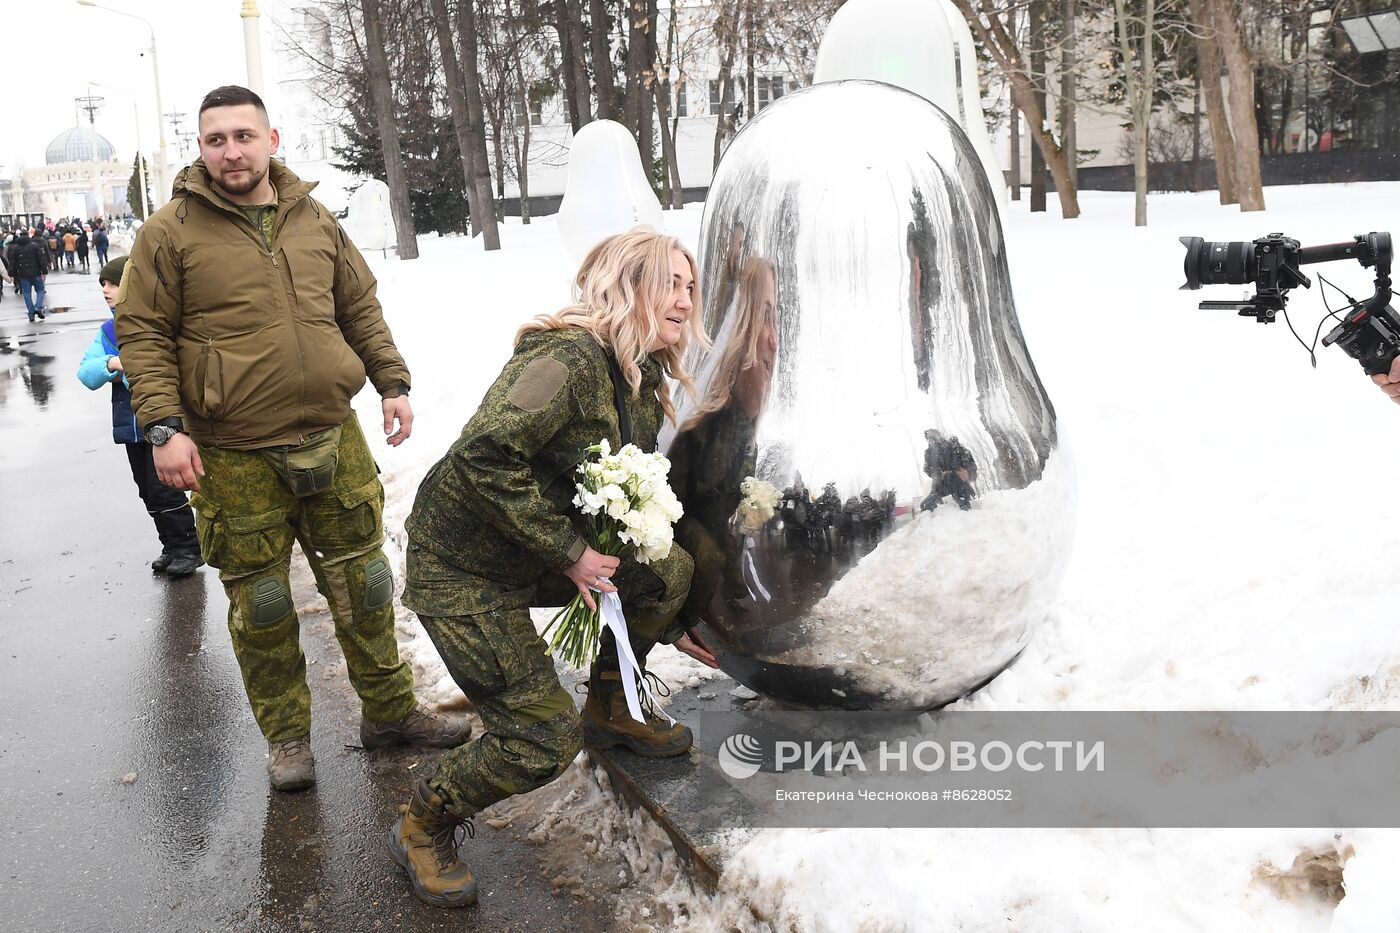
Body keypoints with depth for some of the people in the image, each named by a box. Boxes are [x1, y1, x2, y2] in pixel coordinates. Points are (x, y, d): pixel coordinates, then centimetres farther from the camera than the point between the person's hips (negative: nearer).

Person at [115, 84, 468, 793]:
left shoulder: (313, 221, 9)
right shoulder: (171, 232, -3)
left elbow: (361, 309, 16)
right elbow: (143, 335, -4)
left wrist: (393, 383, 11)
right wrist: (164, 425, -13)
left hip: (333, 440, 4)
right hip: (234, 458, -3)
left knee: (362, 580, 12)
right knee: (261, 602, 7)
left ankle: (389, 710, 29)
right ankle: (286, 735, 25)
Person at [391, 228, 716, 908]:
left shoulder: (645, 386, 6)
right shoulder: (571, 357, -24)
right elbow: (483, 456, -33)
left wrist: (668, 627, 14)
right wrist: (569, 553, -26)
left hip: (535, 560, 8)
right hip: (462, 570, -8)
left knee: (671, 569, -1)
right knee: (546, 736, -11)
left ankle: (609, 709, 21)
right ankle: (422, 827, 15)